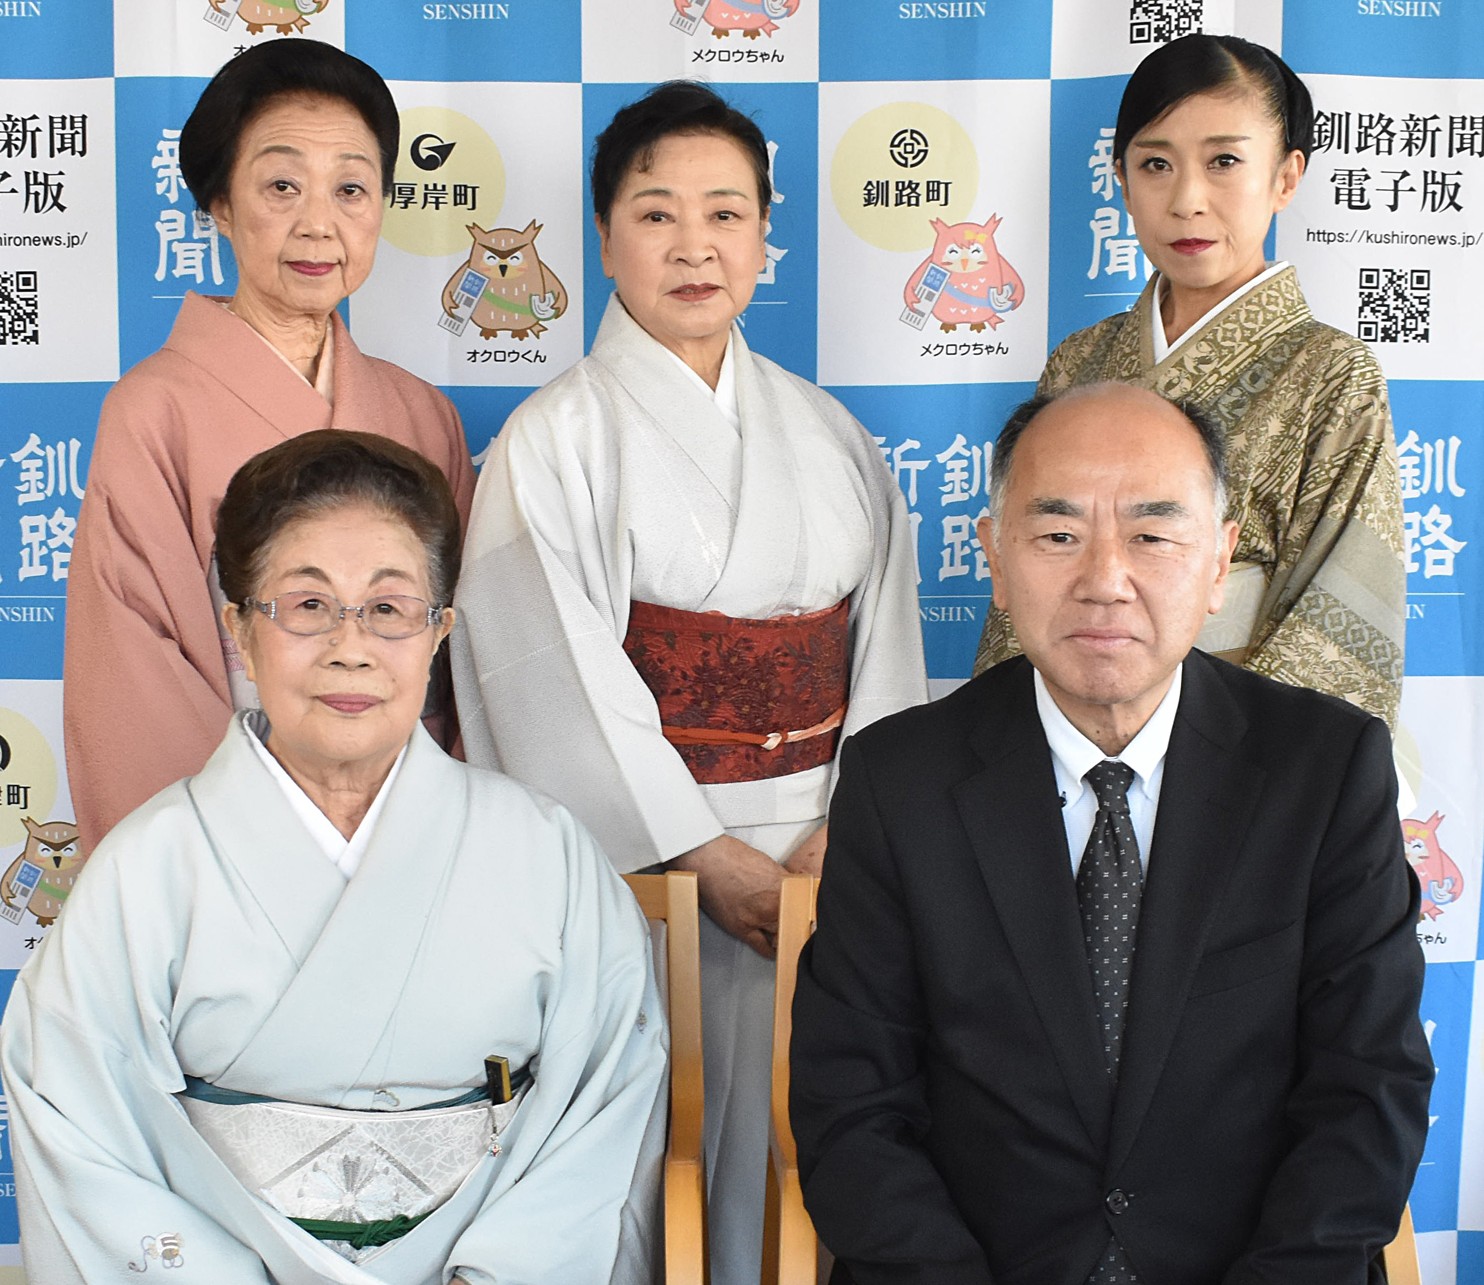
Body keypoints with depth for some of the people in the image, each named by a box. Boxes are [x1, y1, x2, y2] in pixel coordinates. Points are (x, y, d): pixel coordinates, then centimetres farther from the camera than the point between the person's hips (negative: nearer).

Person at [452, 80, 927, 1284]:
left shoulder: (826, 433, 11)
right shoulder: (553, 440, -2)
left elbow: (886, 644, 6)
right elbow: (566, 688, -8)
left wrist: (848, 832, -7)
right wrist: (715, 863, -11)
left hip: (832, 863, 4)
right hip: (646, 859, -4)